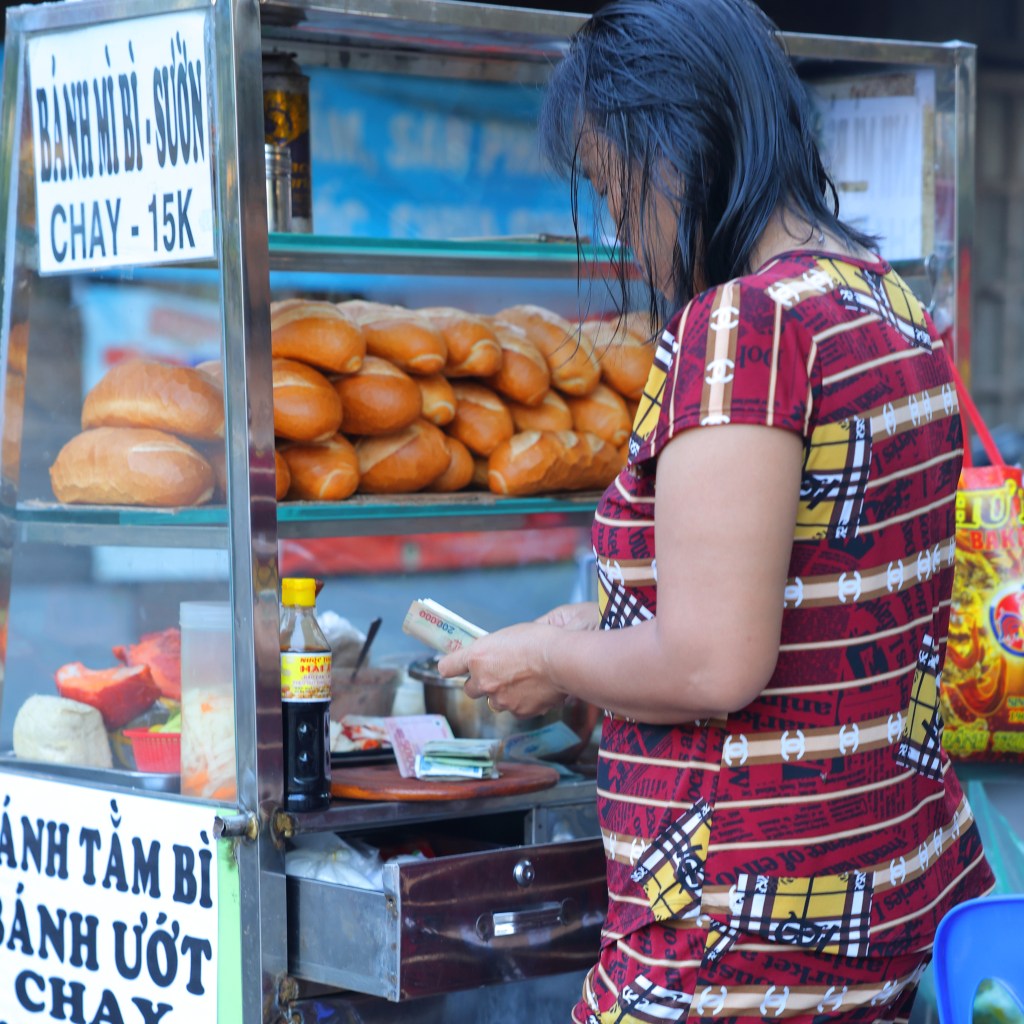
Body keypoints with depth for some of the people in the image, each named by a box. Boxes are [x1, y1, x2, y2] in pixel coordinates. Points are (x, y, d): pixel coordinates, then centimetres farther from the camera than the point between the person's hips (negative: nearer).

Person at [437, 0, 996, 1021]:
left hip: (749, 919, -9)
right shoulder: (893, 307, 11)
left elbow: (712, 667, -23)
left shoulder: (741, 324, -18)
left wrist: (549, 660, -5)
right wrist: (606, 628, 21)